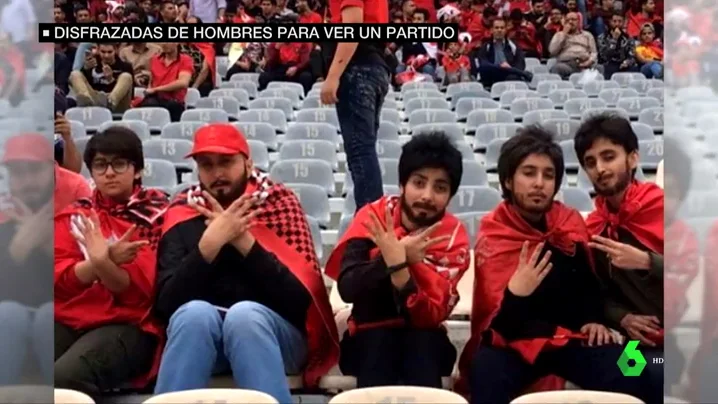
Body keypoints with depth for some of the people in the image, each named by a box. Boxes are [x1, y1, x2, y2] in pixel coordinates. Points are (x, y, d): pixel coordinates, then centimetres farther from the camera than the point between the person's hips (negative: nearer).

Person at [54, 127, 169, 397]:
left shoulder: (156, 214, 4)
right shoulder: (75, 214, 17)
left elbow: (142, 287, -6)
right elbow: (59, 278, 3)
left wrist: (102, 263, -25)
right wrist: (106, 259, -15)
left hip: (128, 324, -4)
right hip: (67, 319, 4)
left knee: (65, 377, -33)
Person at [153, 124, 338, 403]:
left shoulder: (279, 203, 3)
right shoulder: (184, 215, 7)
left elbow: (301, 297, -9)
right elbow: (167, 304, -6)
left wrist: (244, 242, -16)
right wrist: (210, 243, -17)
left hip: (276, 329, -1)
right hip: (199, 330, 1)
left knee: (245, 314, -33)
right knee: (195, 313, -31)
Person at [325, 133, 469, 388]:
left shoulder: (453, 237, -11)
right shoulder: (373, 216, -11)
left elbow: (430, 317, -20)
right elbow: (347, 288, -22)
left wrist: (398, 265, -35)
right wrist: (396, 258, -36)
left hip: (423, 339, 1)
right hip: (369, 336, 0)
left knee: (423, 343, -32)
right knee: (378, 342, -33)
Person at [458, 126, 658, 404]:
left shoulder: (570, 222, 2)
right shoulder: (493, 237, -10)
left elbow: (588, 279, 22)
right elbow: (500, 326, -16)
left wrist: (593, 319, 6)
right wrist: (515, 295, -35)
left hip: (570, 336, 4)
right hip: (514, 342, -4)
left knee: (628, 375, -22)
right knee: (486, 372, -37)